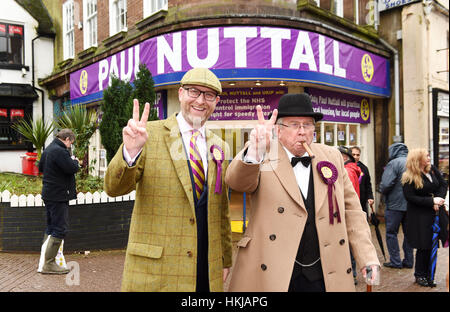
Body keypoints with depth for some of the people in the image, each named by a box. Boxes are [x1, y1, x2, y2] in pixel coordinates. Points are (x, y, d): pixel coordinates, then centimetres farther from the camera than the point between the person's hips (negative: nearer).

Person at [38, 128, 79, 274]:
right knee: (60, 229, -7)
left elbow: (41, 167, 27)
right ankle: (49, 264, -6)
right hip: (58, 196, -11)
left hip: (48, 194, 11)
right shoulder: (60, 151, -19)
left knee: (51, 227, 18)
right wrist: (75, 161, -3)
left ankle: (45, 258, 26)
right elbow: (72, 168, -23)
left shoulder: (48, 150, 15)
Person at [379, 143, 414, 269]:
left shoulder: (393, 163, -13)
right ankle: (408, 261, 20)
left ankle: (395, 261, 6)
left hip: (395, 204, -6)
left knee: (391, 233, 4)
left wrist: (383, 193, 0)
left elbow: (385, 184, -20)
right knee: (408, 233, 14)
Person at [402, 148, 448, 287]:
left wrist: (438, 200, -8)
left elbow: (443, 184, 9)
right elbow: (410, 197, -16)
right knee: (424, 246, 0)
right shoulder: (409, 178, -13)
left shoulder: (433, 169, 5)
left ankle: (428, 275, 21)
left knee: (433, 245, 8)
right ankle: (420, 275, 18)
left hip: (436, 212, 5)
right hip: (420, 216, -5)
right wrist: (431, 201, -20)